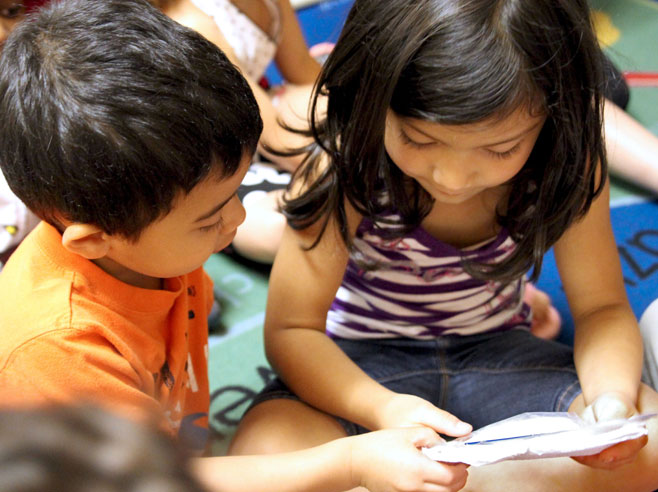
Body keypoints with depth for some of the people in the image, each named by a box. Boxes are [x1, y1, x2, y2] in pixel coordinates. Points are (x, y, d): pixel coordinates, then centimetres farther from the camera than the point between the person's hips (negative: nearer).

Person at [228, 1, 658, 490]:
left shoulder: (568, 162, -15)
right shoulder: (349, 164, -22)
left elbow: (602, 307, -6)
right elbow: (291, 328, -19)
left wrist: (612, 392, -29)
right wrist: (382, 408, -39)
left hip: (497, 355, 3)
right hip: (366, 363, -3)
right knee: (264, 450, -34)